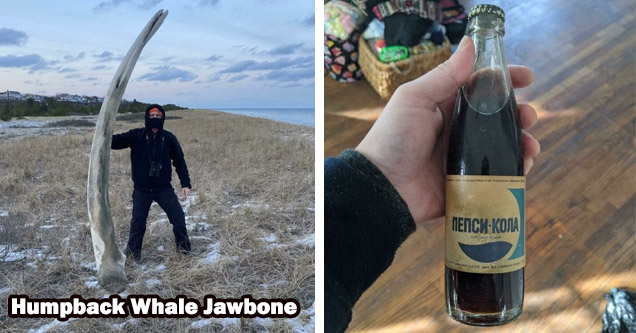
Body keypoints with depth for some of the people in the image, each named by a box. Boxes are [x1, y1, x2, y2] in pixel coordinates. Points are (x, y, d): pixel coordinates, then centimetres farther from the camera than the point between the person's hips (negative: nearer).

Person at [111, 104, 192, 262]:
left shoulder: (169, 138, -2)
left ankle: (184, 248, 21)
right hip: (141, 189, -1)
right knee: (138, 222, 7)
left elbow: (179, 161, 3)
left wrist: (185, 183, -3)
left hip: (164, 188, 1)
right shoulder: (136, 136, -6)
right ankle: (132, 253, 27)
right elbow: (117, 141, -14)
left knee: (178, 217, 0)